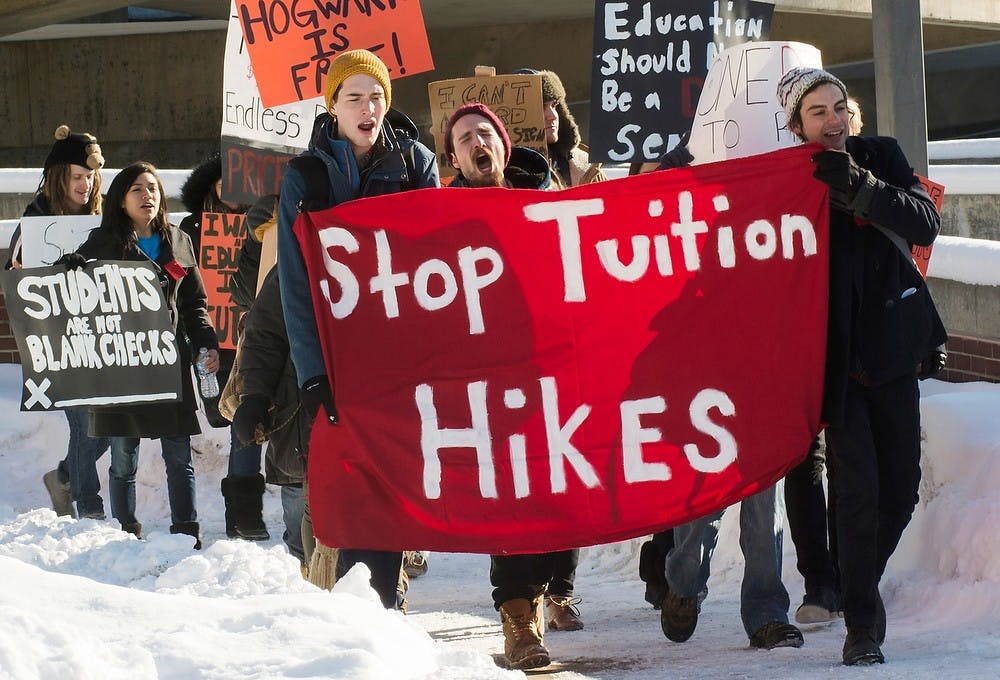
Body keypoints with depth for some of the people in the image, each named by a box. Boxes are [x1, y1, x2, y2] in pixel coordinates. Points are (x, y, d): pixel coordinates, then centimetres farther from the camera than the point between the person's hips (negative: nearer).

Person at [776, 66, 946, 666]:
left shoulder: (881, 157, 4)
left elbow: (926, 223, -11)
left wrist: (859, 188, -20)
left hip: (893, 345, 3)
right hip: (836, 353, -3)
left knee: (901, 486, 7)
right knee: (857, 484, -13)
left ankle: (860, 587, 29)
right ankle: (862, 621, -4)